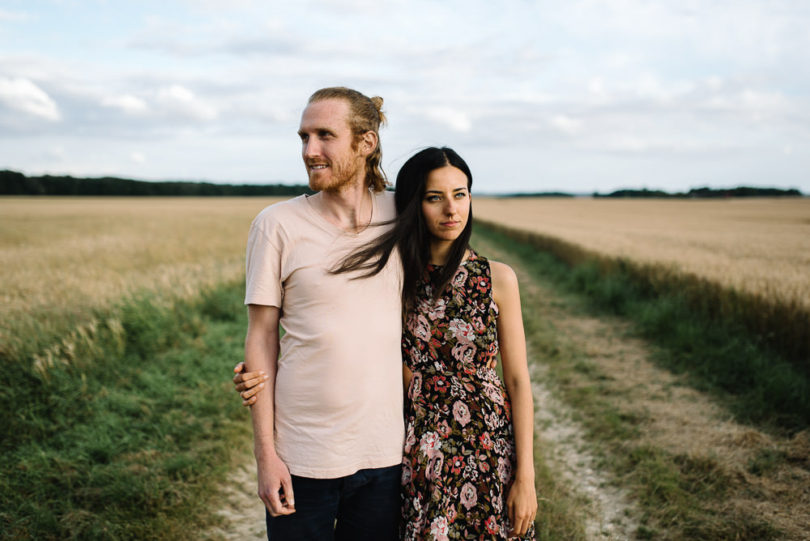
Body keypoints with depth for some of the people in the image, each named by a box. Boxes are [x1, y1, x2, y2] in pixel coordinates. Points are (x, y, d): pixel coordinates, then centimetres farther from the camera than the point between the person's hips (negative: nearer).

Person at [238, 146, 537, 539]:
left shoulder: (497, 279, -5)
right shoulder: (397, 278, -1)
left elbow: (518, 381, -3)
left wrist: (526, 477, -5)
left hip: (488, 451, -1)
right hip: (421, 455, 1)